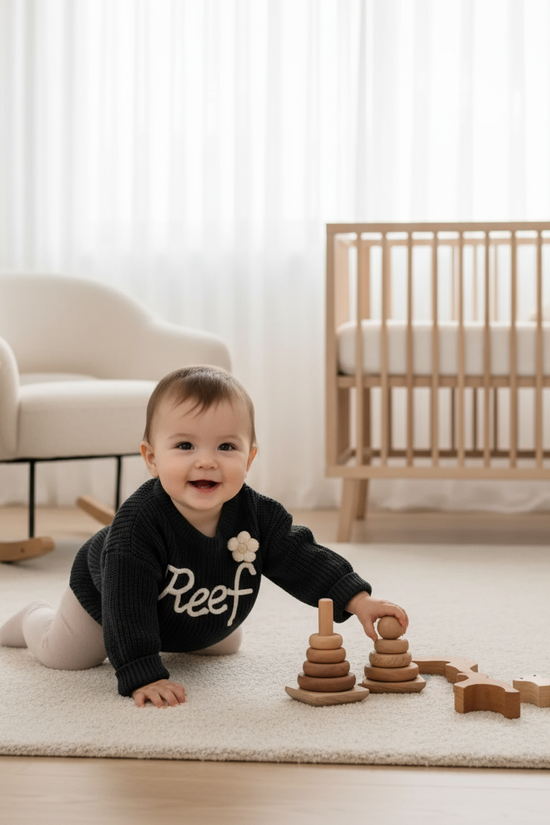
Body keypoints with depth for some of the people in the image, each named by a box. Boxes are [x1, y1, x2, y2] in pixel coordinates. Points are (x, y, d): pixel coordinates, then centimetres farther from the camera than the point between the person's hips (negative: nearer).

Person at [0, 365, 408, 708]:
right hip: (104, 597, -5)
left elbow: (302, 560, -23)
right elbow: (128, 605, -47)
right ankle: (35, 619, 45)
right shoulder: (139, 523, -47)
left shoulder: (258, 515, -32)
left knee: (227, 645, 28)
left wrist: (359, 600, -34)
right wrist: (143, 675, -53)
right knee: (64, 656, 12)